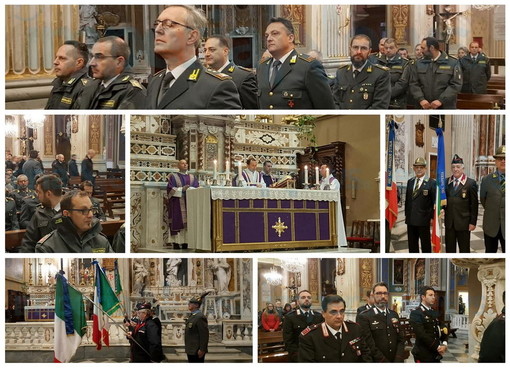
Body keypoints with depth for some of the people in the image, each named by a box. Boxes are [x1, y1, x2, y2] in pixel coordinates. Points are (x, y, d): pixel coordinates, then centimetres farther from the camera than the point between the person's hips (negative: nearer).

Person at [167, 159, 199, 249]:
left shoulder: (192, 177, 17)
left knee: (188, 222, -5)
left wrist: (189, 188, -14)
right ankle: (176, 242, -9)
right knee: (178, 221, -9)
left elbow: (196, 188, 6)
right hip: (178, 203, -3)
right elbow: (170, 189, -4)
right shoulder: (173, 176, 8)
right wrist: (182, 189, -15)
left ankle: (186, 242, -4)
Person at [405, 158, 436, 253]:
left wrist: (432, 217, -9)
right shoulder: (410, 182, 11)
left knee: (426, 245, 5)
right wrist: (406, 214, 12)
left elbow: (435, 202, -6)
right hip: (410, 219, 5)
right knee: (412, 245, 12)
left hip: (423, 220, -5)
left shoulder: (431, 183, -7)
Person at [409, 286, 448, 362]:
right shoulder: (416, 313, -8)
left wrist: (444, 343, -7)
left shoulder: (435, 313, 16)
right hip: (423, 355, -7)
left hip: (436, 355, 7)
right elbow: (421, 334, -17)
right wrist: (437, 347, -16)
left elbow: (442, 330, 13)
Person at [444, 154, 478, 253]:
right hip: (449, 222, 4)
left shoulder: (471, 183, -5)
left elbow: (474, 205, -5)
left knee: (464, 250, 6)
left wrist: (473, 222, -8)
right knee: (449, 248, 10)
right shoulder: (446, 182, 6)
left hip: (463, 222, -3)